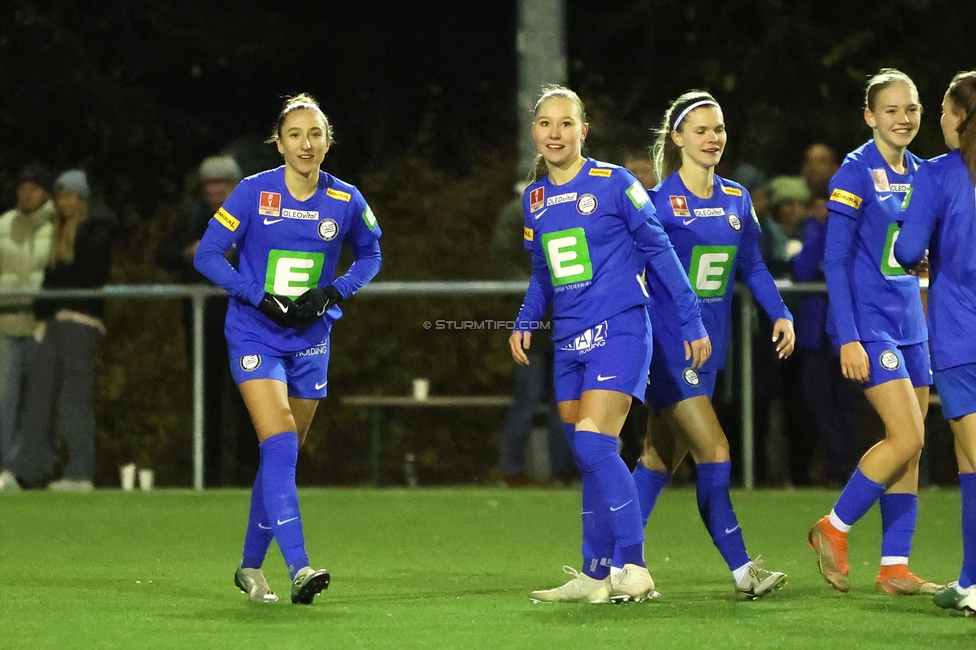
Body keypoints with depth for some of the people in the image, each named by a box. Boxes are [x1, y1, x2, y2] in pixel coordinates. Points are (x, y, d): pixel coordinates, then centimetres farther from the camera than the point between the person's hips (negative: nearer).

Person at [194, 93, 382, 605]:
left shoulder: (345, 202, -3)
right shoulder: (254, 193, -11)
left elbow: (370, 255, 14)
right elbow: (207, 256, -8)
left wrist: (332, 293, -5)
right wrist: (264, 299, -18)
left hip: (310, 341, 4)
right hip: (256, 336, -4)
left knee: (283, 455, 11)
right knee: (280, 445, -20)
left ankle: (251, 566, 27)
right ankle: (298, 568, -27)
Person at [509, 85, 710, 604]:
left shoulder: (613, 183, -7)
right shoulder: (534, 198, 11)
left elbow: (659, 250, -4)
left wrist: (692, 322, -5)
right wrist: (524, 323, 6)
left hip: (618, 329, -6)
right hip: (569, 341, 6)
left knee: (593, 444, -19)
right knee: (589, 459, 7)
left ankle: (634, 568, -16)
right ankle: (594, 577, 12)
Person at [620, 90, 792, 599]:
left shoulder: (736, 200, 8)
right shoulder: (658, 202, -10)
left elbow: (752, 265, 16)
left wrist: (780, 314, 4)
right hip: (666, 343, -7)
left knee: (661, 458, 10)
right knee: (714, 451, -13)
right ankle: (742, 570, -12)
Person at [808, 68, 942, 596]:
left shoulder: (917, 173, 11)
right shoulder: (856, 172, -10)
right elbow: (834, 260, -12)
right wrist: (848, 338, -17)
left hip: (909, 320, 7)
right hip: (868, 322, -7)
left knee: (910, 448, 3)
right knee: (907, 437, -15)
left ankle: (895, 567, 6)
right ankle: (834, 528, 2)